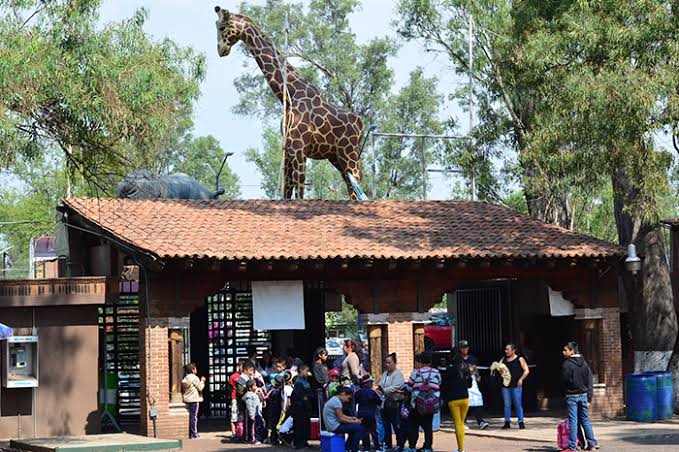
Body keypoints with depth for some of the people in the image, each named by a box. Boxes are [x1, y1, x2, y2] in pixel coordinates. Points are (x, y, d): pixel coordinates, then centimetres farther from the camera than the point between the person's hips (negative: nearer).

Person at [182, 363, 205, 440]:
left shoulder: (185, 378, 11)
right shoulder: (195, 378, -12)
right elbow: (200, 388, -9)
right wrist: (202, 381, 8)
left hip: (187, 400, 8)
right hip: (194, 400, -8)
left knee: (190, 416, 12)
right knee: (194, 416, -4)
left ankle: (190, 433, 15)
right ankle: (193, 434, -4)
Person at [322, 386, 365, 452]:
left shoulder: (334, 399, 13)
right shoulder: (337, 401, -19)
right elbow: (341, 419, -19)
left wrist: (351, 418, 10)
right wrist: (354, 422, -8)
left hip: (331, 425, 11)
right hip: (335, 427, -11)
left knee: (354, 427, 23)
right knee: (360, 428, -9)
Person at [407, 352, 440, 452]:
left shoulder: (416, 372, -5)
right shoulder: (436, 372, 1)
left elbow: (409, 387, 0)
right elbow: (439, 386, 10)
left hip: (417, 403, -2)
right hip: (432, 404, 2)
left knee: (414, 425, 8)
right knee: (428, 426, 11)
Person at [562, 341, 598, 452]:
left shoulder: (566, 364, -14)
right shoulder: (584, 363, 4)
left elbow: (564, 380, -7)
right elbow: (589, 383, 4)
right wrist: (589, 399, 6)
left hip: (572, 396, -5)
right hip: (584, 396, 5)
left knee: (573, 421, -2)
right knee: (585, 420, 14)